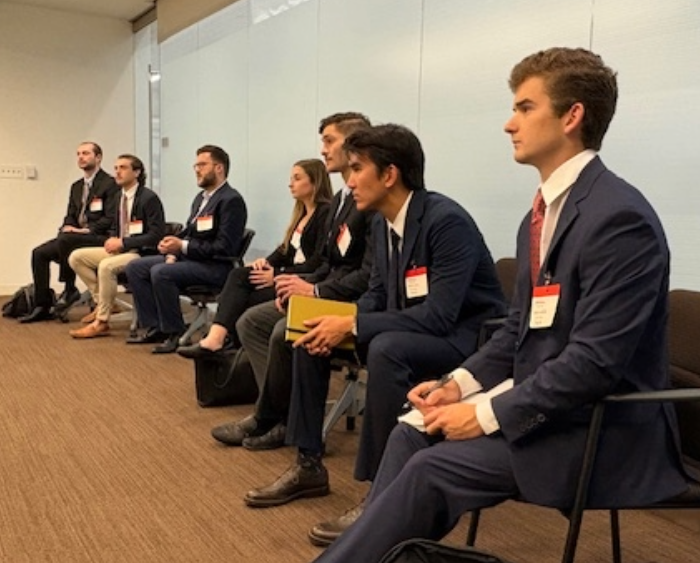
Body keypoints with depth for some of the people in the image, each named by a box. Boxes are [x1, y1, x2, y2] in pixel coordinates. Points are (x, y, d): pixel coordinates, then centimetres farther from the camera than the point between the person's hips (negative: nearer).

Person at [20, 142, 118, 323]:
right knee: (39, 253, -6)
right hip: (75, 236, 9)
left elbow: (111, 219, -14)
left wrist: (87, 229, -22)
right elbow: (70, 215, 19)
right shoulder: (76, 186, 20)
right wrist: (67, 227, -3)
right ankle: (42, 307, -3)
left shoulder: (109, 184, -7)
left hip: (99, 238, -8)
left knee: (66, 240, -34)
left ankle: (70, 289, -14)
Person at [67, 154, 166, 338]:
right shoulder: (120, 198, 13)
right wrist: (113, 240, -1)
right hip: (121, 249, 9)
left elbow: (156, 235, -18)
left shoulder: (149, 198, -13)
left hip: (142, 254, -9)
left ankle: (101, 322, -22)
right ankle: (102, 302, 6)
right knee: (76, 257, -1)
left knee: (106, 266, -34)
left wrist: (123, 242, -20)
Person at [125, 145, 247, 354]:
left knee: (160, 272, -30)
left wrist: (183, 247, -21)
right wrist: (173, 249, -3)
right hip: (189, 257, 10)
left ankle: (174, 333, -13)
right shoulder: (201, 197, 16)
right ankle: (154, 328, 3)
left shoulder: (231, 200, -13)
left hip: (215, 266, -10)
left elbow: (224, 248, -20)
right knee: (135, 267, 1)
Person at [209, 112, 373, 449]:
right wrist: (305, 284, 0)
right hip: (325, 293, 11)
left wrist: (315, 291, -19)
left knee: (285, 331, -29)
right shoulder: (339, 199, 16)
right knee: (250, 321, 2)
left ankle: (267, 419, -4)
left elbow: (371, 274, -23)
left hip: (354, 304, -10)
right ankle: (284, 415, -3)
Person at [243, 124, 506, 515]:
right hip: (408, 331, 9)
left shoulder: (447, 221, -25)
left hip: (466, 335, -9)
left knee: (386, 348, -36)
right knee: (313, 338, 2)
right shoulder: (383, 223, 1)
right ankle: (309, 466, 9)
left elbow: (439, 316, -29)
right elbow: (377, 295, 10)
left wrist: (351, 326, -26)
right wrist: (337, 324, -11)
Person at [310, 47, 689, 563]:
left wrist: (487, 415, -20)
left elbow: (595, 362, -25)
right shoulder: (541, 214, 9)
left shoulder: (618, 217, -21)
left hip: (601, 427, -8)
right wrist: (462, 384, -1)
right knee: (413, 433, -5)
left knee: (434, 467, -18)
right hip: (545, 403, 8)